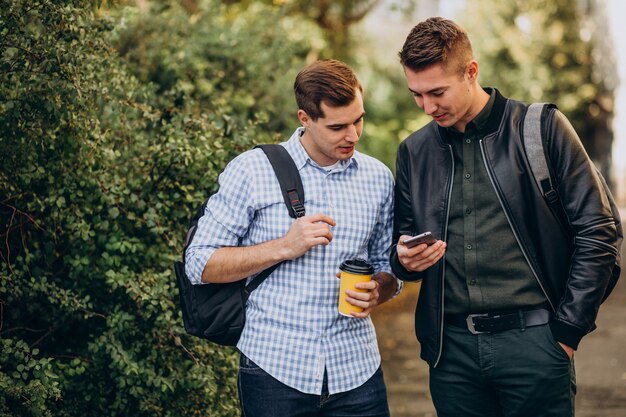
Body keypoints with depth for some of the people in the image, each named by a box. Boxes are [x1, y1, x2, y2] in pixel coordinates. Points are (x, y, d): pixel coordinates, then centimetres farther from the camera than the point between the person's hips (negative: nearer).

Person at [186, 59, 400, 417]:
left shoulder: (378, 178, 6)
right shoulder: (251, 170, -5)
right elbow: (200, 265, -5)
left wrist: (377, 292, -9)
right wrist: (284, 247, -16)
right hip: (274, 369, -3)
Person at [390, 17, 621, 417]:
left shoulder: (541, 129, -4)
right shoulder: (414, 151, 9)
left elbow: (597, 233, -4)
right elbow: (403, 241, 19)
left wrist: (567, 331, -5)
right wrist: (406, 259, -5)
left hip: (533, 341, -4)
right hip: (451, 347, 4)